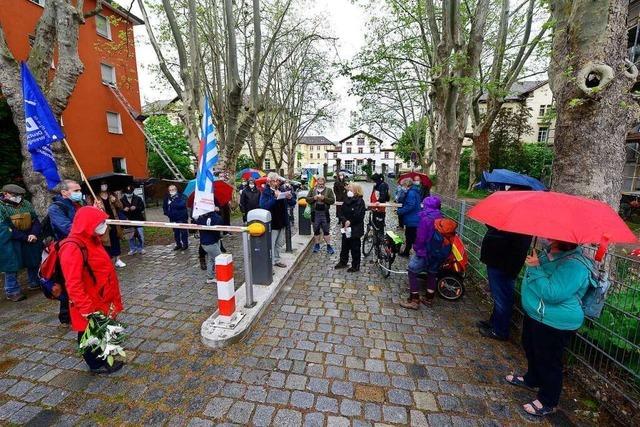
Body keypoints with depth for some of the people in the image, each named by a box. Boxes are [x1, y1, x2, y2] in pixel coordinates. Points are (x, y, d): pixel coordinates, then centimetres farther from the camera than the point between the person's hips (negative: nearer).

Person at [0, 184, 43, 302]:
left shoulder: (25, 203, 4)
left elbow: (35, 220, 2)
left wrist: (34, 234, -14)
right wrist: (25, 237, -20)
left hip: (30, 239, 5)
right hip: (10, 242, -5)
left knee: (34, 262, 16)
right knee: (12, 267, 2)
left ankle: (35, 283, 34)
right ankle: (12, 291, 14)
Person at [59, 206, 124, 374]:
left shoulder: (93, 240, 2)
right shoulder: (73, 248, -26)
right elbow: (73, 284, -25)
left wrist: (111, 297, 19)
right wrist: (86, 308, -22)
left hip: (101, 299, 8)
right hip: (89, 304, -8)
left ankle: (103, 358, 39)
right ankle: (96, 364, 31)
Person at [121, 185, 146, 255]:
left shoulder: (138, 198, 0)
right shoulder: (122, 200, 1)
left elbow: (142, 207, -1)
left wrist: (136, 208, -18)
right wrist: (124, 210, -18)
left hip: (138, 219, 0)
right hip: (129, 221, 1)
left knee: (140, 235, 4)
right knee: (131, 236, 7)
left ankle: (140, 248, 19)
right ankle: (133, 249, 20)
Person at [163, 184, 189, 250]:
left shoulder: (182, 196, -9)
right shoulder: (167, 198, 9)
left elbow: (182, 204, -26)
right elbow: (164, 207, 19)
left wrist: (172, 204, -21)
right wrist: (167, 213, 3)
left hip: (182, 218, -6)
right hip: (173, 218, 6)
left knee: (183, 232, 1)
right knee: (176, 232, 14)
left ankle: (185, 244, 14)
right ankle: (178, 244, 26)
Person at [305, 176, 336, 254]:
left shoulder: (329, 190, 3)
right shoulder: (312, 190, 8)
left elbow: (333, 200, -5)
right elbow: (307, 199, 3)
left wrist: (324, 198, -19)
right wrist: (314, 198, -15)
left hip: (325, 213, -2)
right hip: (315, 213, 2)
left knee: (326, 231, 3)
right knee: (316, 230, 12)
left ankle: (329, 246, 11)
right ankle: (317, 245, 26)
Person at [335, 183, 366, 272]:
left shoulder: (360, 201, -13)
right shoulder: (346, 200, 4)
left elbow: (359, 216, -19)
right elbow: (341, 212, 1)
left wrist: (350, 222, -16)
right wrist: (345, 221, -17)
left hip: (355, 229, -6)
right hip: (346, 228, 6)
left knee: (355, 248, 7)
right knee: (344, 246, 18)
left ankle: (356, 266, 22)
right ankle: (343, 262, 36)